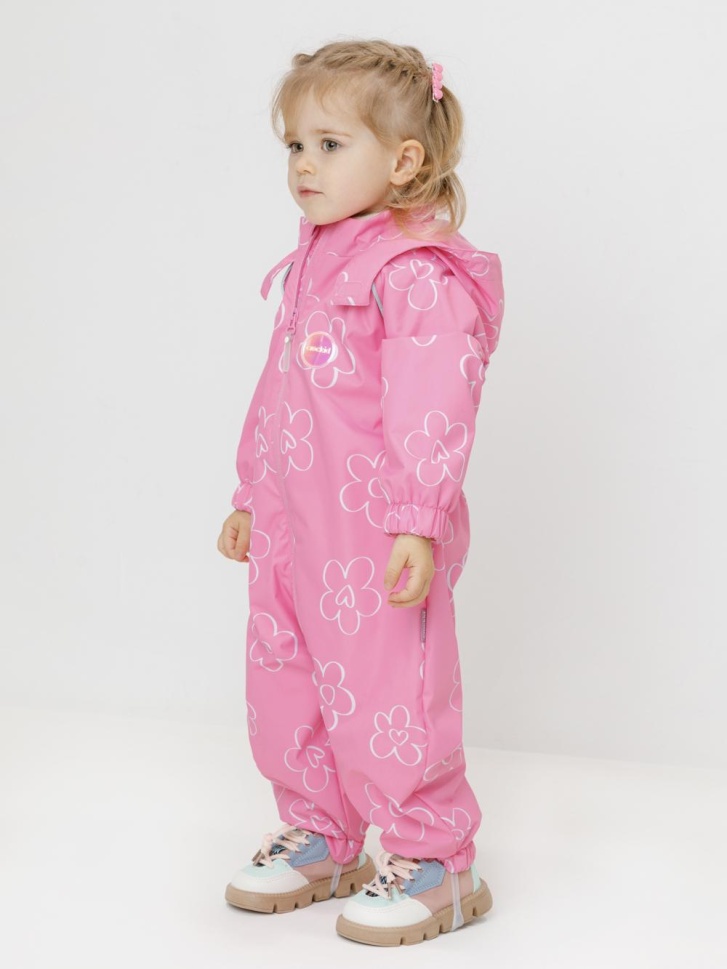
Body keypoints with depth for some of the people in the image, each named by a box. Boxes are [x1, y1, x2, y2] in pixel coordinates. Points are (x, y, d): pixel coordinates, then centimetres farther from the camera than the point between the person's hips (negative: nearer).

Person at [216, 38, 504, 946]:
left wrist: (419, 524, -27)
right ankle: (321, 836, 33)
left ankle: (433, 860, 14)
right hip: (291, 528, 9)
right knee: (283, 692, 16)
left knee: (384, 698, -2)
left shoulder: (419, 275, -16)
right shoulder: (314, 265, 14)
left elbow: (431, 411, -22)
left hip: (377, 538, -9)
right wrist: (251, 495, 26)